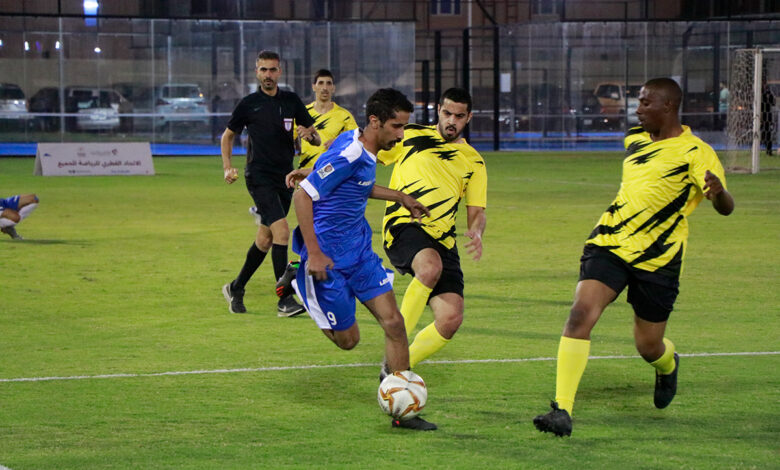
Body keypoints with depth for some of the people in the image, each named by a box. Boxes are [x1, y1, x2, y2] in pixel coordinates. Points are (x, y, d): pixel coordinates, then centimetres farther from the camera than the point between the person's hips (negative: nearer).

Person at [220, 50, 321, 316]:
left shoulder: (291, 101, 8)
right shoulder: (249, 104, -1)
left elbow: (316, 139, 12)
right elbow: (228, 135, 12)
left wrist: (310, 135, -12)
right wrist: (227, 168, 1)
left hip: (285, 177, 5)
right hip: (259, 177, -5)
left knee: (265, 240, 12)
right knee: (281, 231, -20)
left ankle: (235, 289, 31)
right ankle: (284, 300, -20)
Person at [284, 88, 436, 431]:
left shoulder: (363, 151, 4)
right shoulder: (348, 155, -24)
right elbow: (303, 196, -25)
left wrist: (399, 197, 27)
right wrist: (313, 253, -26)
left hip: (359, 251, 8)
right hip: (329, 257, -8)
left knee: (393, 322, -2)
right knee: (347, 339, 3)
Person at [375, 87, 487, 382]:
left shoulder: (473, 162, 18)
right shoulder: (410, 136, 11)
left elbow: (476, 212, 13)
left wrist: (476, 232, -12)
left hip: (442, 240, 4)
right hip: (403, 226, -4)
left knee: (451, 319, -13)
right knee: (431, 267, -39)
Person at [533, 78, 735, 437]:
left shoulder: (695, 152, -9)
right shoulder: (635, 140, 11)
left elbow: (725, 207, -19)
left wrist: (718, 192, -41)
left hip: (658, 259, -4)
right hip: (609, 245, 4)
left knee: (649, 347, 7)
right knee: (581, 312, -20)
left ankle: (668, 364, 48)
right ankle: (562, 410, -24)